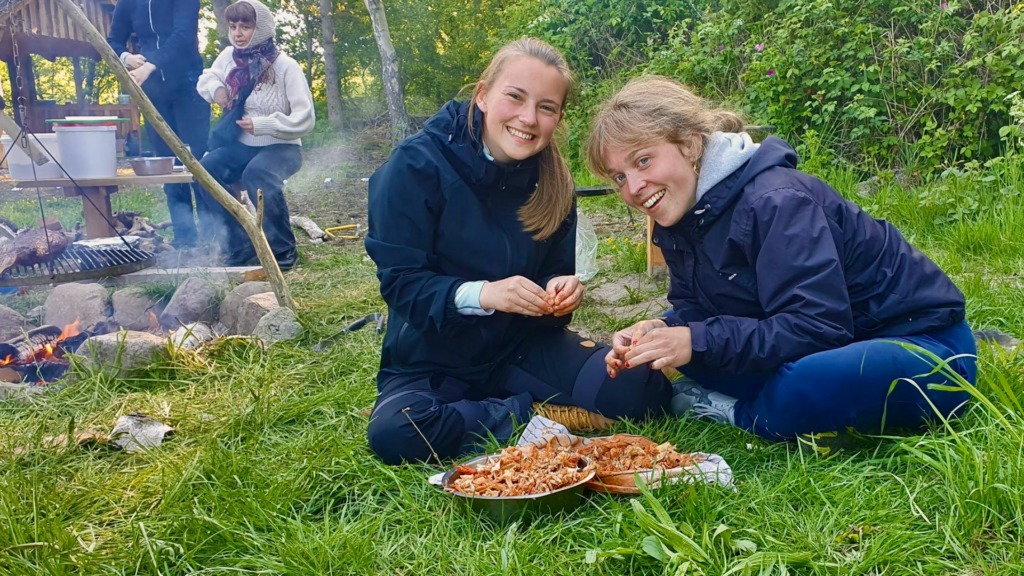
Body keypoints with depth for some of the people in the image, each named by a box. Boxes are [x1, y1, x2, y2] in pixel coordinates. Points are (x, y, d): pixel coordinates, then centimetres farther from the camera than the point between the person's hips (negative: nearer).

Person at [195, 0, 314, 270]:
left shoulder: (285, 66, -13)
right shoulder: (229, 57, 2)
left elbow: (305, 118, -17)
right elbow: (206, 78, 23)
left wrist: (261, 124, -27)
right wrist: (216, 88, -1)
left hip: (281, 147, -5)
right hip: (241, 146, 5)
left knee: (257, 174, -37)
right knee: (205, 170, -25)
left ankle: (283, 250, -19)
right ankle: (240, 247, -14)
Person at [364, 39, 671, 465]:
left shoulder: (552, 182, -1)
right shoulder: (416, 166, -15)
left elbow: (555, 273, 6)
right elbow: (399, 282, -16)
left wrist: (562, 292, -20)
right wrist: (481, 294, -33)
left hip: (523, 349, 3)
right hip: (432, 362, -2)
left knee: (642, 389, -19)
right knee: (393, 432, -35)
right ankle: (537, 415, -14)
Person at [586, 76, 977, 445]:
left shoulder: (773, 202, -26)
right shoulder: (678, 219, 1)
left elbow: (817, 328, -31)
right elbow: (693, 308, 4)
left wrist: (698, 342, -32)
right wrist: (660, 333, -18)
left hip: (923, 343, -7)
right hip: (840, 349, 8)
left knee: (815, 386, -38)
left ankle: (735, 413, -9)